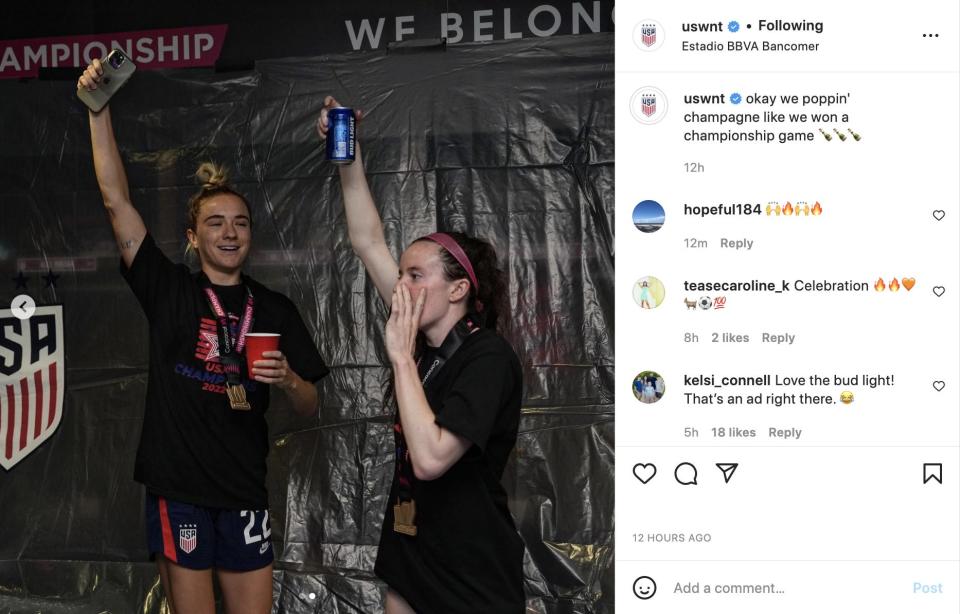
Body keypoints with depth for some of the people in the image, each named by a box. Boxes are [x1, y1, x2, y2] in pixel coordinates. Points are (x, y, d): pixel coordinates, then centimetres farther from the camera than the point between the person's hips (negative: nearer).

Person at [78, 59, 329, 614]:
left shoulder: (275, 309, 6)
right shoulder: (169, 290, 2)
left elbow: (310, 407, 9)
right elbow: (117, 200, -6)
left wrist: (288, 380, -14)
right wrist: (98, 109, -13)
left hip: (244, 489, 2)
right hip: (178, 488, -2)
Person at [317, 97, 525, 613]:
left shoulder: (489, 357, -18)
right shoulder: (428, 340, 3)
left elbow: (430, 458, -30)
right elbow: (367, 242, 6)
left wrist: (400, 357, -22)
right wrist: (348, 156, 0)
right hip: (412, 562, 7)